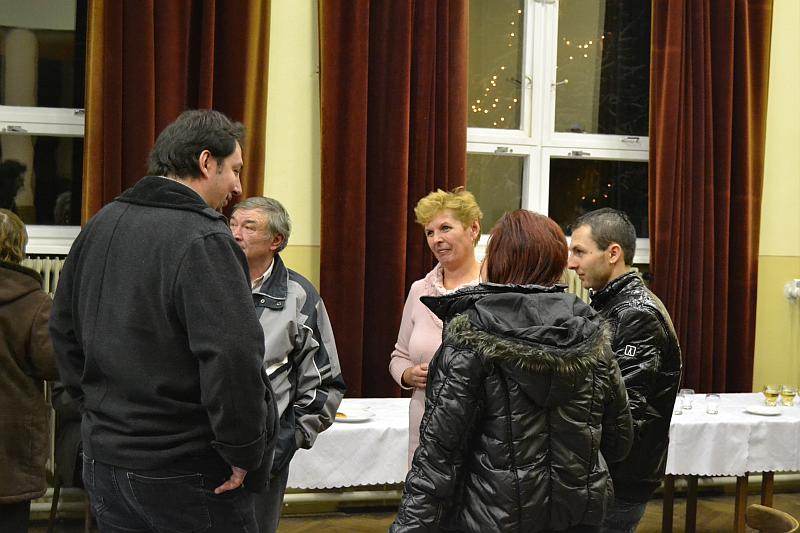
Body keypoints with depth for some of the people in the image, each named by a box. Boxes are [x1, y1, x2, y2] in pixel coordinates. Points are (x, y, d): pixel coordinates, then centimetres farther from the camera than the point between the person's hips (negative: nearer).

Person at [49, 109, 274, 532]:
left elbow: (63, 328, 16)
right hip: (183, 473, -7)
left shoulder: (101, 224, 6)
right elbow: (233, 359, -27)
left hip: (103, 456, 8)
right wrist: (244, 454, -16)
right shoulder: (204, 239, -19)